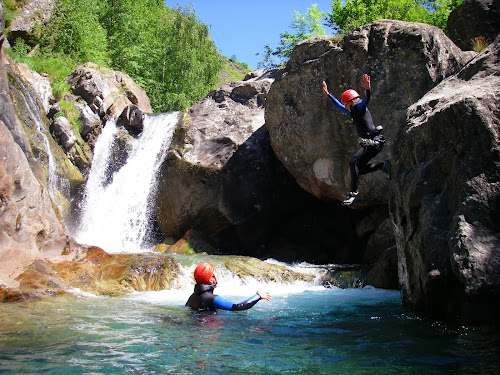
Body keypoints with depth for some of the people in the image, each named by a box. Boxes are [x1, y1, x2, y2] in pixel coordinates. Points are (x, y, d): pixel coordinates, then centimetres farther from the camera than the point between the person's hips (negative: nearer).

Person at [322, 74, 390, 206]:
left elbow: (366, 100, -29)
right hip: (367, 143, 10)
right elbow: (338, 106, 34)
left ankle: (354, 193, -23)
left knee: (354, 162, -23)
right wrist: (328, 94, 35)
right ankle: (384, 165, 10)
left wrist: (367, 90, -50)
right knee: (358, 169, 4)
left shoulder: (360, 107, -6)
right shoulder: (353, 111, 20)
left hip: (374, 141, -10)